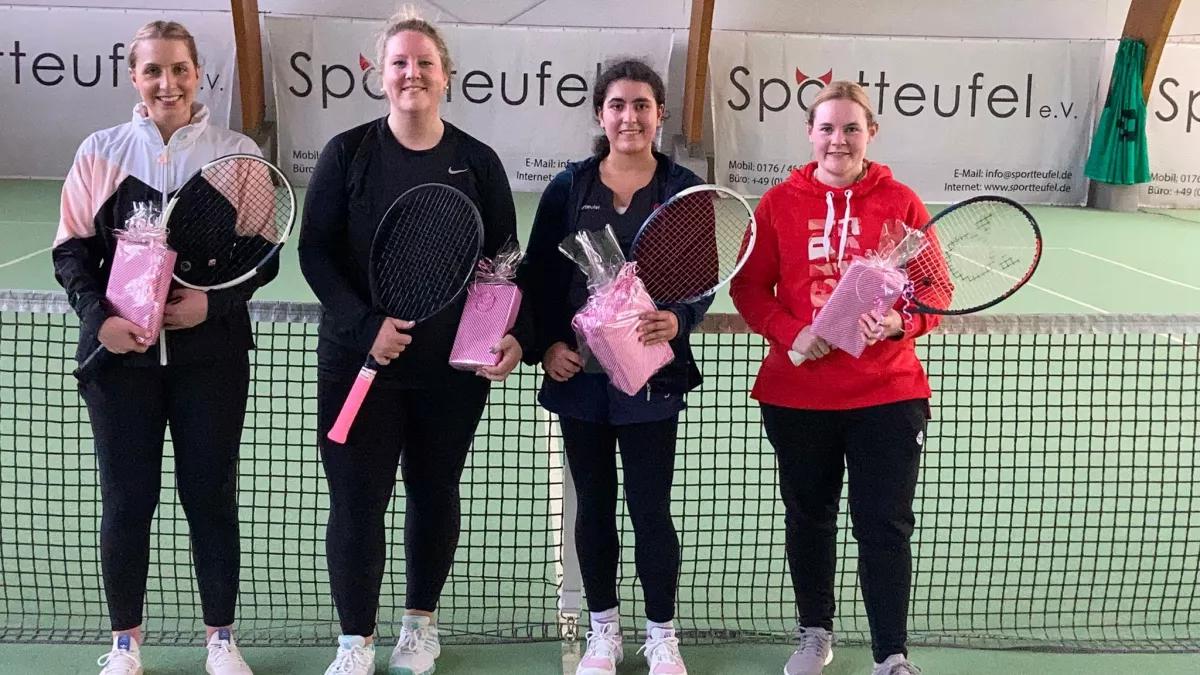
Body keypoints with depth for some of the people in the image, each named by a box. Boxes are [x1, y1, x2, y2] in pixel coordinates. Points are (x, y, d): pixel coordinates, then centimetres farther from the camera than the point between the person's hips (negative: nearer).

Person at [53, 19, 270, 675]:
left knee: (211, 495, 7)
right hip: (120, 350, 1)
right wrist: (99, 317, -12)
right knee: (127, 499, 7)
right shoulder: (101, 150, 3)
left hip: (210, 352, 0)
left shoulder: (237, 153, 1)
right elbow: (71, 250, 4)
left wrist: (214, 301, -15)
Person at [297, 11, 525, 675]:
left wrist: (512, 334, -11)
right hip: (359, 358, -1)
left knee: (434, 492, 13)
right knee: (356, 499, 0)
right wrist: (364, 325, -17)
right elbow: (315, 251, -4)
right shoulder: (347, 153, -1)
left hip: (453, 365, 2)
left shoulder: (478, 161, 2)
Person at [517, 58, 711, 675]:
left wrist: (679, 321, -21)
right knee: (593, 504, 12)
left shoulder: (684, 190, 0)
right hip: (578, 371, 2)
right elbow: (538, 273, 5)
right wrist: (546, 345, -8)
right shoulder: (568, 187, 3)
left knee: (651, 509, 1)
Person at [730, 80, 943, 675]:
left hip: (886, 395, -1)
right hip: (796, 395, 2)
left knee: (885, 527, 0)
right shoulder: (779, 202, 0)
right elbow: (749, 286, 2)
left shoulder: (901, 203, -1)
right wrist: (789, 333, -14)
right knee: (808, 518, 16)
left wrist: (899, 323, -20)